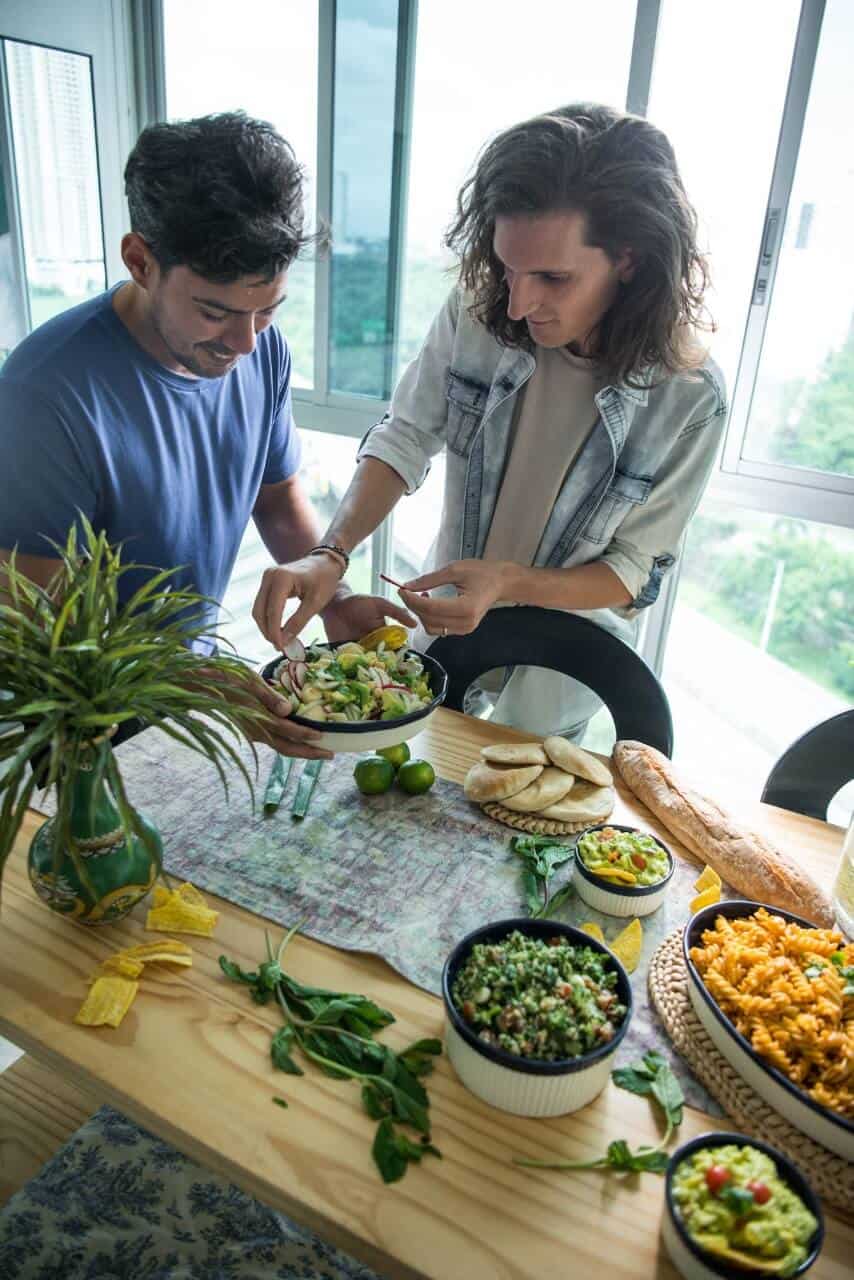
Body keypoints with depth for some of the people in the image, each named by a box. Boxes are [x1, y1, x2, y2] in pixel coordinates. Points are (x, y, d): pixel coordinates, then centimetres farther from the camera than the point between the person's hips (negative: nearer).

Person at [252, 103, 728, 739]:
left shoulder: (690, 395, -26)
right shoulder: (476, 312, -21)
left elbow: (635, 572, -19)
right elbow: (404, 440, -13)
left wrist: (506, 583, -35)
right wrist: (328, 556, -29)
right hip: (445, 616, 2)